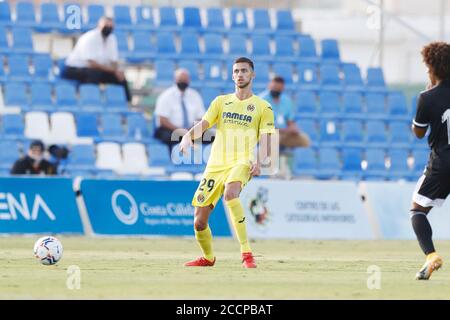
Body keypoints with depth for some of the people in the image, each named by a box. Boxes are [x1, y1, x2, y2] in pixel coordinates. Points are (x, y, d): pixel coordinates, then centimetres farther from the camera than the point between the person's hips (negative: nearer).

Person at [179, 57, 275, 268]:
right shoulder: (221, 102, 16)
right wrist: (189, 136, -20)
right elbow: (203, 124, 3)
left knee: (230, 193, -38)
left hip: (242, 163, -4)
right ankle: (208, 257, 30)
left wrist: (260, 161, -20)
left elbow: (265, 140, 1)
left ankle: (246, 253, -36)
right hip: (215, 165, 4)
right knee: (199, 221, 0)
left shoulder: (262, 107, 8)